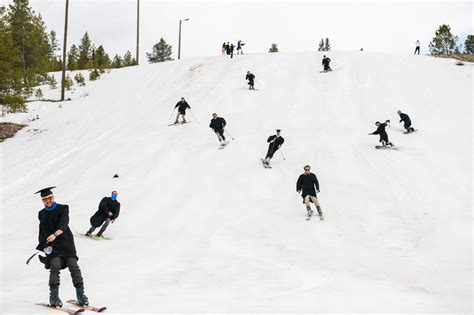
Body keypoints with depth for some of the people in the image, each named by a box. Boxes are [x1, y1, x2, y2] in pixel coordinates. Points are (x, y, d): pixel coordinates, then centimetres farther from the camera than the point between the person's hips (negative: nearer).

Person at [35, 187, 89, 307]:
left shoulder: (62, 208, 0)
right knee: (55, 266, -19)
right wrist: (41, 246, 21)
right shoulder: (42, 214, 14)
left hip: (65, 241, -2)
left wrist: (55, 234, -33)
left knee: (73, 265, -11)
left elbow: (64, 223, -17)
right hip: (51, 244, 2)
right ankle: (54, 296, -16)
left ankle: (80, 295, -5)